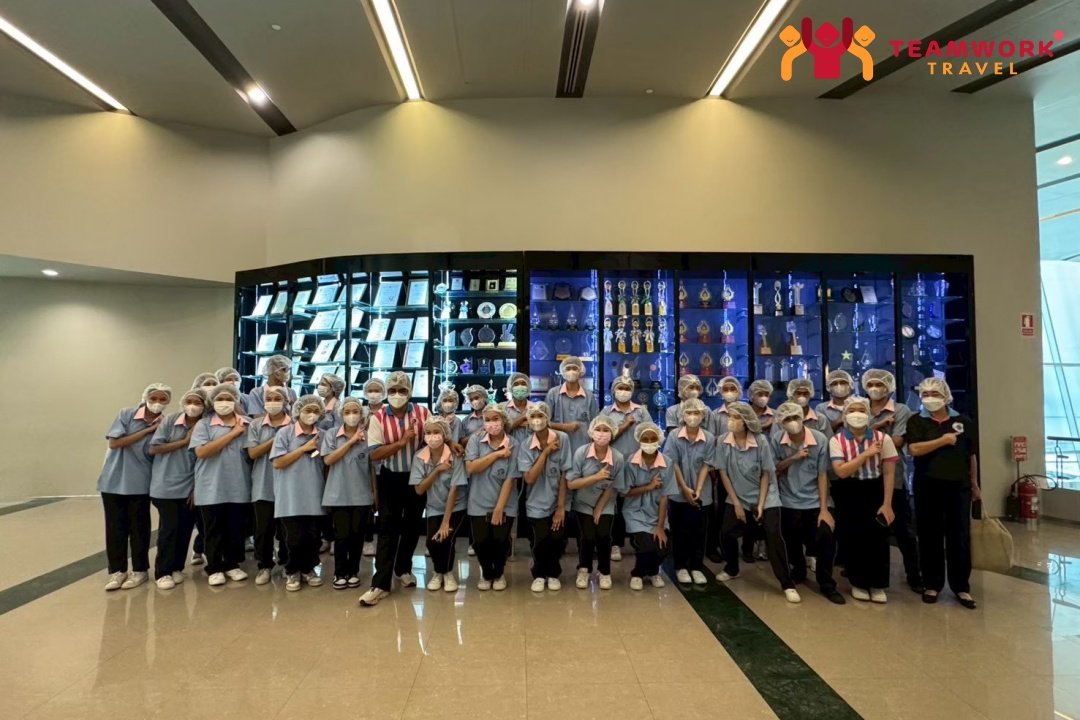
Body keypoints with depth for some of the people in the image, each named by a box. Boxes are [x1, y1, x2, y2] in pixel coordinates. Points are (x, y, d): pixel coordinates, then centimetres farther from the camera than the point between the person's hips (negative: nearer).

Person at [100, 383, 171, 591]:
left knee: (139, 528, 7)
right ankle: (117, 570, 20)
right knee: (115, 527, 6)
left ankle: (140, 570, 19)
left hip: (140, 484, 0)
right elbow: (114, 443, -13)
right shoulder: (126, 414, -5)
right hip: (113, 481, 0)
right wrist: (147, 431, -17)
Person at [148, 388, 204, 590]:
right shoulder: (169, 422, -6)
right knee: (169, 528, -3)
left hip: (189, 488, 2)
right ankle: (162, 572, 10)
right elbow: (153, 449, -10)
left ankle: (176, 567, 24)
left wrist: (198, 488, -4)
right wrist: (184, 441, -16)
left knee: (185, 529, 7)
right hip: (166, 486, -2)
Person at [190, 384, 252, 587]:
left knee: (237, 529, 11)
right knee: (214, 530, 8)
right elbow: (202, 451, -16)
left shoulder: (247, 425, 6)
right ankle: (214, 568, 21)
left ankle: (232, 565, 27)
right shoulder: (204, 424, 0)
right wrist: (232, 434, -15)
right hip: (212, 488, -2)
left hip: (239, 487, 2)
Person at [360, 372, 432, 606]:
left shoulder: (423, 413, -7)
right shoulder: (378, 418, -10)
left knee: (412, 526, 15)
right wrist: (402, 442, -25)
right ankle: (380, 584, 6)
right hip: (390, 478, -2)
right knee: (388, 529, 0)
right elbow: (374, 454, -16)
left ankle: (403, 569, 36)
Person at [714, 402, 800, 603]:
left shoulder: (761, 442, -17)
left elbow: (766, 474, -10)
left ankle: (788, 584, -5)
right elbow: (723, 473, -5)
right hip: (737, 498, 3)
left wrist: (761, 504, -13)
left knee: (773, 536, -15)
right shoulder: (723, 442, -12)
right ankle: (731, 569, 27)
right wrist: (736, 503, -6)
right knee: (726, 533, -2)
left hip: (766, 498, -2)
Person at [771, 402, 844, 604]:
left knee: (826, 540, -13)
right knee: (792, 542, 13)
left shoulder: (820, 439, -13)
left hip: (815, 501, -2)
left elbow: (822, 475, -10)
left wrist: (824, 508, -12)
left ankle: (827, 585, 8)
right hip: (789, 502, 2)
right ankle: (798, 571, 42)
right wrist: (793, 458, -18)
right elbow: (773, 471, -2)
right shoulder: (777, 440, -9)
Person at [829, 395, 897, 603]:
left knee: (878, 536, -2)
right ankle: (858, 583, 24)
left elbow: (889, 473, -3)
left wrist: (887, 503, -7)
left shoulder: (882, 438, -5)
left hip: (875, 491, 1)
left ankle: (877, 584, 18)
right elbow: (841, 471, -17)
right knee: (854, 538, 5)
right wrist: (866, 454, -19)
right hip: (849, 494, 0)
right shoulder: (837, 440, -7)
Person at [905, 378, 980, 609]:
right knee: (930, 537, 6)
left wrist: (974, 485, 13)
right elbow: (914, 449, -13)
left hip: (958, 487, 1)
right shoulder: (916, 422, 1)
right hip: (927, 487, -1)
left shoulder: (964, 422, 5)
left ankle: (962, 587, 15)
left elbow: (972, 456, 11)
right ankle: (932, 584, 16)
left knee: (960, 537, 4)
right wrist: (943, 440, -16)